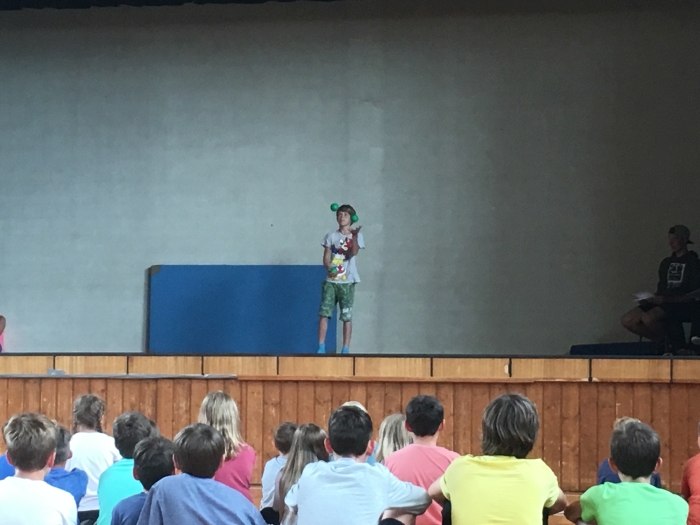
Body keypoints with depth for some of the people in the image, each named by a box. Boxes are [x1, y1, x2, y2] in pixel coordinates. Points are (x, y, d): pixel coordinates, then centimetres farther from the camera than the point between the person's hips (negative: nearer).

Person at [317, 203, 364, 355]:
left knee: (347, 316, -2)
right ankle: (321, 347, -5)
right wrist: (329, 268, -16)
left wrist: (354, 235, -27)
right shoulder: (331, 237, 10)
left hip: (347, 281, -2)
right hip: (331, 281, 2)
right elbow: (326, 257, 5)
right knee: (324, 313, -7)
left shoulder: (356, 236, 4)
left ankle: (345, 349, 1)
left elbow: (353, 253, -13)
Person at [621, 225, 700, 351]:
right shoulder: (666, 263, 19)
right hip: (664, 304, 7)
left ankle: (678, 347, -15)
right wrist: (652, 298, -1)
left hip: (683, 306, -7)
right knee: (628, 320, -14)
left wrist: (667, 299, -20)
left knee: (648, 318, -35)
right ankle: (663, 341, -1)